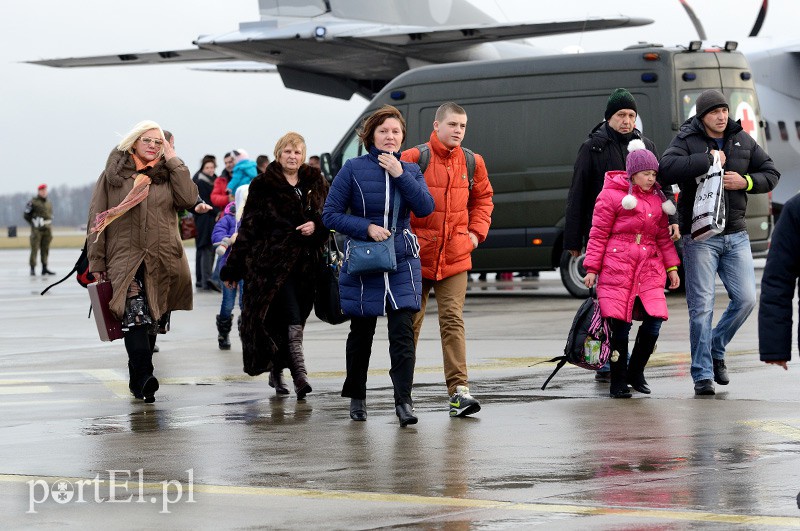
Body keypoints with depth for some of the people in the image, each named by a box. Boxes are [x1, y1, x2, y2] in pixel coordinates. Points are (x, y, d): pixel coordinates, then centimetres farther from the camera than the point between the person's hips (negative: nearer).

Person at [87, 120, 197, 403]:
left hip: (162, 261, 3)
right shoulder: (113, 174, 6)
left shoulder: (167, 173, 12)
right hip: (125, 260, -3)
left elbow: (188, 199, -6)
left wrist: (173, 161, -2)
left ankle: (137, 379, 20)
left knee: (151, 321, 8)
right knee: (136, 316, -21)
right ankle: (144, 377, -30)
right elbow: (97, 220, 5)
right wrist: (97, 263, 0)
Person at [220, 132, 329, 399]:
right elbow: (248, 227, 3)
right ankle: (299, 372, -23)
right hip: (273, 260, -4)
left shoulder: (316, 184, 14)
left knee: (293, 317, 7)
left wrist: (316, 225, -7)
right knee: (291, 318, -17)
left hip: (306, 263, 4)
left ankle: (276, 371, 22)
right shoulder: (263, 186, 3)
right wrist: (233, 267, 2)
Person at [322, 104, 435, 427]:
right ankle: (356, 397, 26)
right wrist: (367, 227, -15)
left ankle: (403, 400, -12)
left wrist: (400, 175, -15)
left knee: (403, 332, -11)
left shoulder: (410, 170, 6)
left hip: (402, 264, 1)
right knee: (361, 332, 10)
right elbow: (330, 214, -4)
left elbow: (425, 208, -9)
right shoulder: (353, 169, -3)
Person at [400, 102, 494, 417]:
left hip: (455, 256, 2)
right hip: (417, 255, -2)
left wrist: (477, 232, 11)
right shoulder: (413, 159, -8)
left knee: (453, 321, -8)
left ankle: (458, 389, -12)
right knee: (410, 321, 9)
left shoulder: (472, 163, 5)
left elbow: (483, 197, 21)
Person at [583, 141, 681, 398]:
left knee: (654, 321, -6)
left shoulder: (657, 199, 16)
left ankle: (635, 372, 15)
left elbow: (664, 237, 21)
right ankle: (617, 383, 6)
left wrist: (671, 267, 15)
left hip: (648, 270, 5)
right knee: (620, 326, -5)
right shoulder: (611, 195, -1)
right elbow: (598, 234, -2)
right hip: (617, 268, -5)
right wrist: (591, 268, -5)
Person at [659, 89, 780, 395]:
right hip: (700, 237, -4)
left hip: (735, 235, 4)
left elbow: (771, 174, 12)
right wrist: (707, 160, -22)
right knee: (701, 307, -4)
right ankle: (703, 375, 2)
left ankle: (715, 350, 23)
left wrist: (746, 182, -7)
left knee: (746, 299, 0)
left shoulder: (743, 141, 8)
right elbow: (667, 170, -23)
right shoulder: (687, 140, -5)